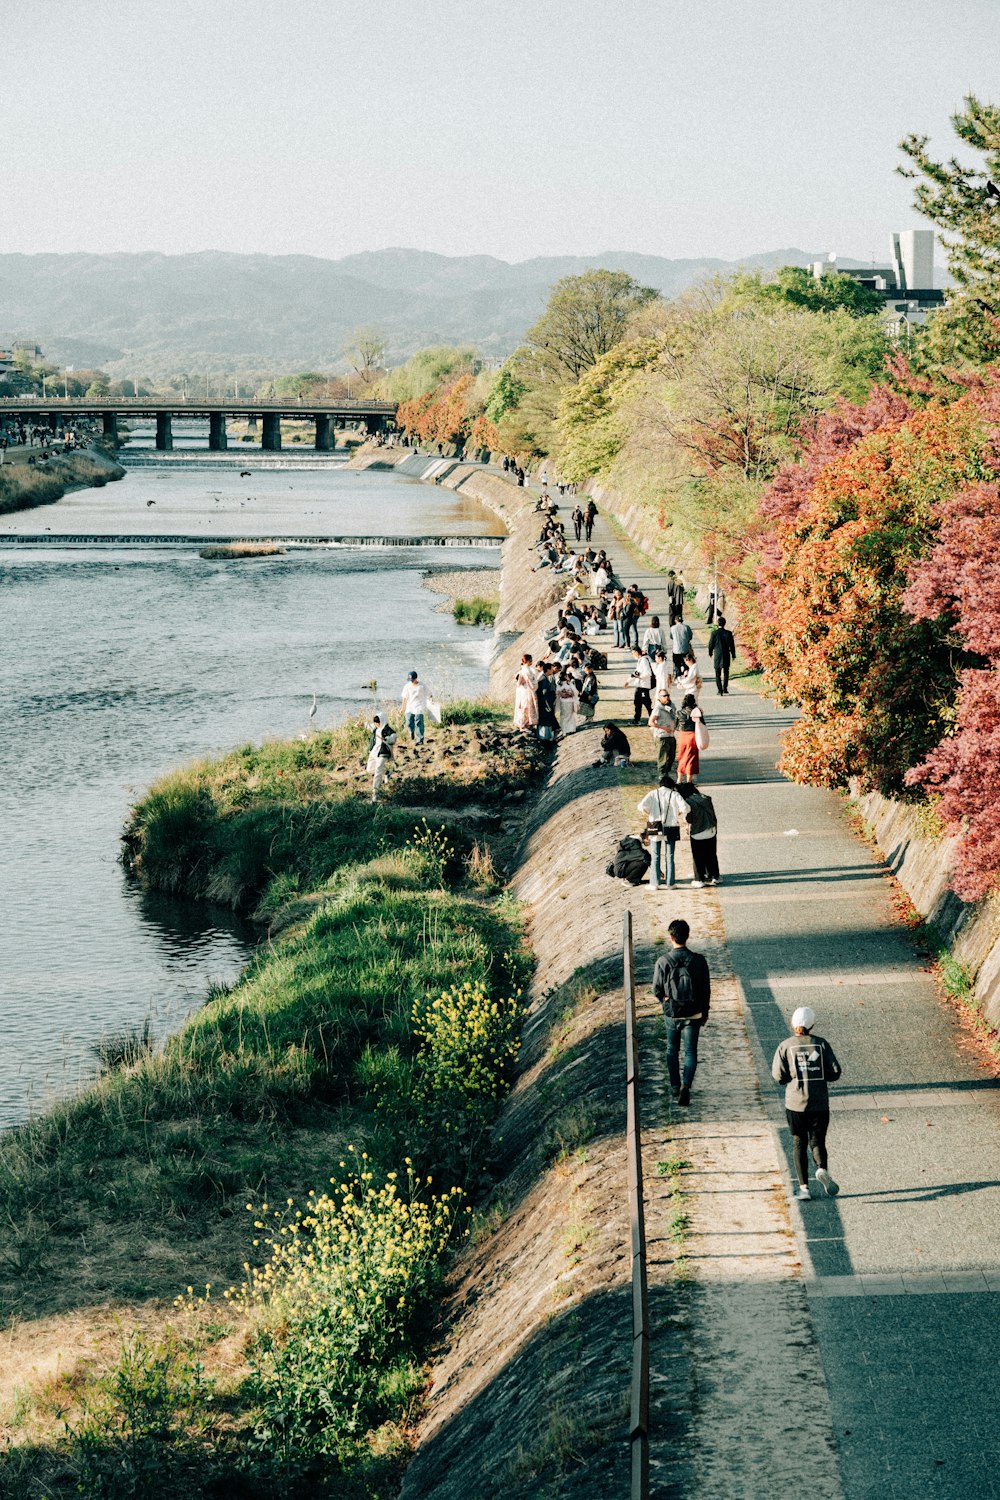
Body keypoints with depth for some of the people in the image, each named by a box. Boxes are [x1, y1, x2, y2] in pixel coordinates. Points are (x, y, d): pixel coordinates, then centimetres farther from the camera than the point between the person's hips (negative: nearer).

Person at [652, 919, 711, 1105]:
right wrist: (705, 1011, 10)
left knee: (672, 1051, 18)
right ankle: (686, 1085, -15)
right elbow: (706, 989, -4)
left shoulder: (663, 961, -13)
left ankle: (675, 1090, 22)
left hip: (671, 1014, 0)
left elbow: (657, 990, -6)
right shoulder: (698, 960, -11)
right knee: (690, 1052, 6)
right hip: (693, 1014, 0)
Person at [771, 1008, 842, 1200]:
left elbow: (778, 1075, -7)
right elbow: (834, 1072, -3)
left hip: (795, 1103, 0)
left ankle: (803, 1187, 3)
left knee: (799, 1144, 10)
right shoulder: (821, 1044, -2)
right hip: (820, 1103, 0)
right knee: (817, 1142, 11)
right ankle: (822, 1169, -18)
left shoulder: (786, 1046, -4)